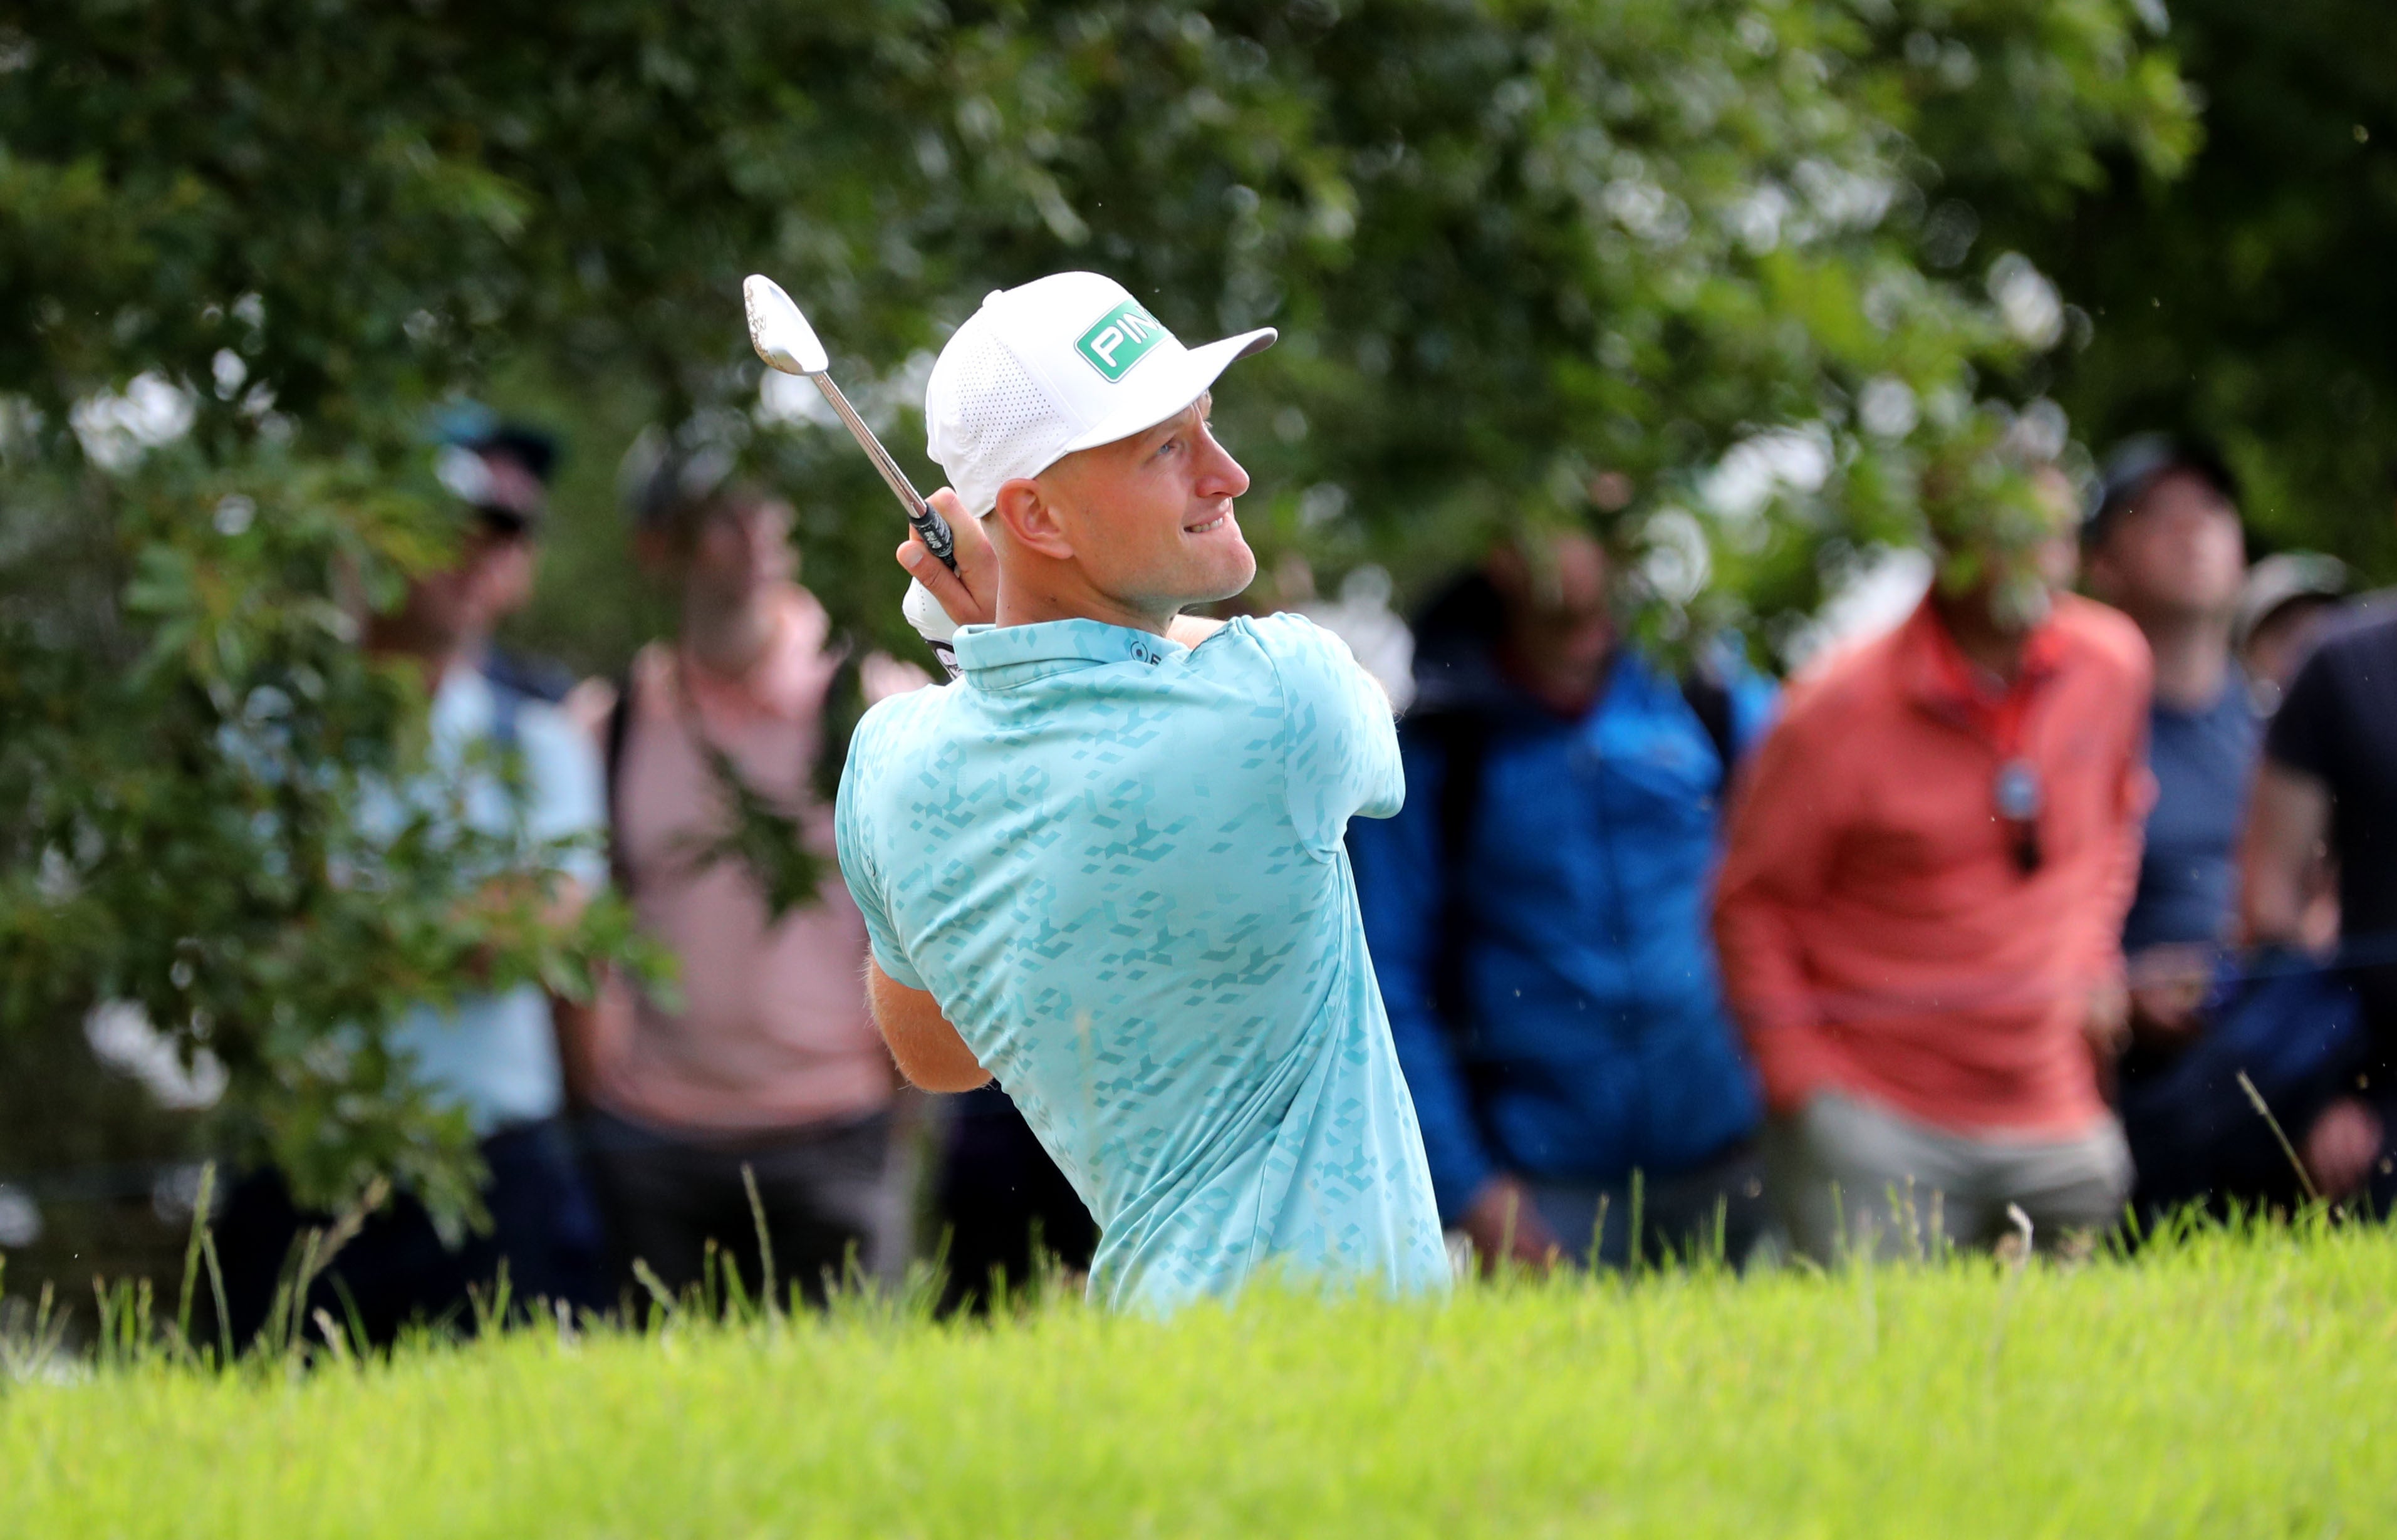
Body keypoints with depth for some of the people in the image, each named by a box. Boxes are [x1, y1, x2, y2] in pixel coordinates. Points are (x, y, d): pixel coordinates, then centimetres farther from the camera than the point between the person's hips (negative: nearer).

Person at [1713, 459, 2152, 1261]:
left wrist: (2092, 963, 13)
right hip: (1875, 1120, -5)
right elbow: (1751, 901, -3)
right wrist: (1800, 1076, -7)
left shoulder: (2111, 663, 1)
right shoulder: (1839, 712, -13)